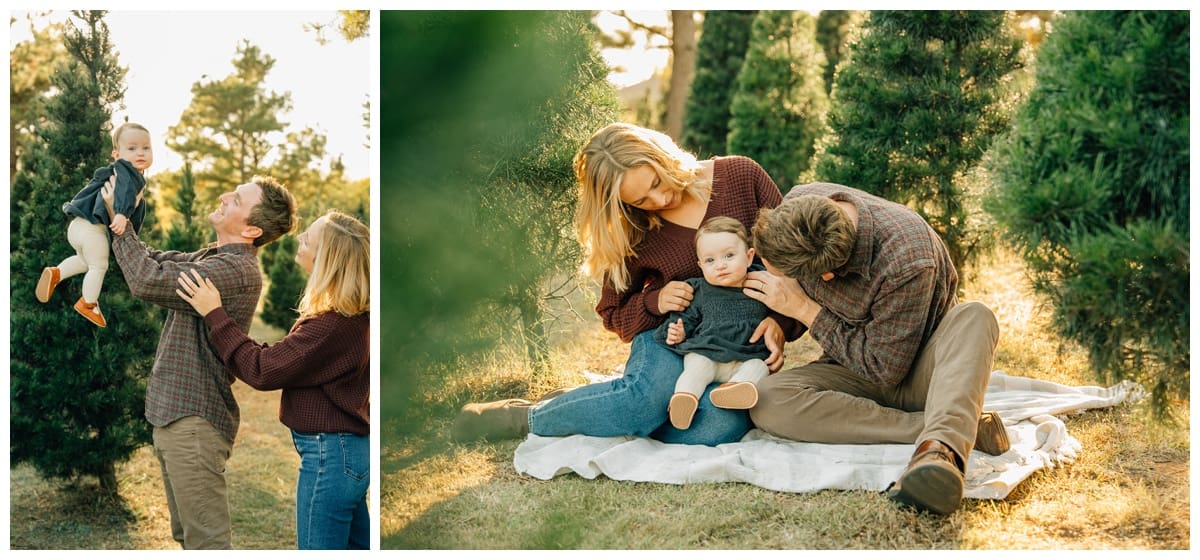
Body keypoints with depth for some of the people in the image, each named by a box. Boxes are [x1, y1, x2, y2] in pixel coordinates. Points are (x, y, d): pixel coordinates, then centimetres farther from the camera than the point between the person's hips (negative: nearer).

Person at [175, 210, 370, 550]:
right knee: (358, 546, 18)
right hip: (351, 448, 10)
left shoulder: (331, 325, -24)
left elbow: (262, 370, -21)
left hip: (329, 455, -10)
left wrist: (214, 314, -15)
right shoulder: (353, 315, 6)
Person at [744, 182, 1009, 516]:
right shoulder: (800, 202, -15)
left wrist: (804, 310, -23)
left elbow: (885, 370, -24)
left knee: (974, 317, -36)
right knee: (767, 401, -27)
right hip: (853, 372, 4)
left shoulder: (906, 260, -33)